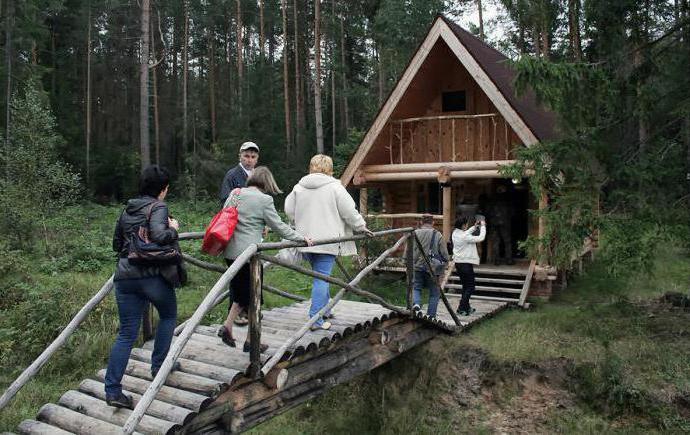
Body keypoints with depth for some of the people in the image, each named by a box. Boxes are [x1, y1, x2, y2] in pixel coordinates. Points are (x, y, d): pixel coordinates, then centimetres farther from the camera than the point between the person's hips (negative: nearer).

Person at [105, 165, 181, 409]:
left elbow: (116, 244, 26)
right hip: (152, 275, -6)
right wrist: (174, 229, -4)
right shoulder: (158, 207, -5)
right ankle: (158, 367, 27)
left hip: (124, 276, 6)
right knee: (169, 316, 21)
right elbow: (159, 236, -22)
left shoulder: (127, 210, 18)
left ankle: (112, 391, 3)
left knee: (126, 334, 8)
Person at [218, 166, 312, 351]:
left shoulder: (234, 195, 9)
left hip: (230, 251, 6)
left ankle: (227, 326, 14)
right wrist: (301, 238, 5)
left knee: (240, 292, 21)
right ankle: (251, 341, 15)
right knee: (253, 296, 6)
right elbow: (279, 226, -5)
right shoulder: (264, 200, -9)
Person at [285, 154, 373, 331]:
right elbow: (349, 212, -6)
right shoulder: (334, 187, -7)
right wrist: (361, 227, 10)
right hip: (326, 240, -5)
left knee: (321, 276, 21)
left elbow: (289, 210, 14)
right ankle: (316, 319, -6)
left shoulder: (299, 187, 7)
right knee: (322, 278, -4)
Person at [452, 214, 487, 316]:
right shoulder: (465, 237, -22)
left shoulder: (455, 233, 3)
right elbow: (481, 238, -18)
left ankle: (466, 307, 28)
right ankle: (461, 309, -1)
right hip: (466, 264, -9)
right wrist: (483, 226, -5)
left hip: (458, 263, 9)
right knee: (470, 287, 2)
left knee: (466, 286, 20)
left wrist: (475, 226, 17)